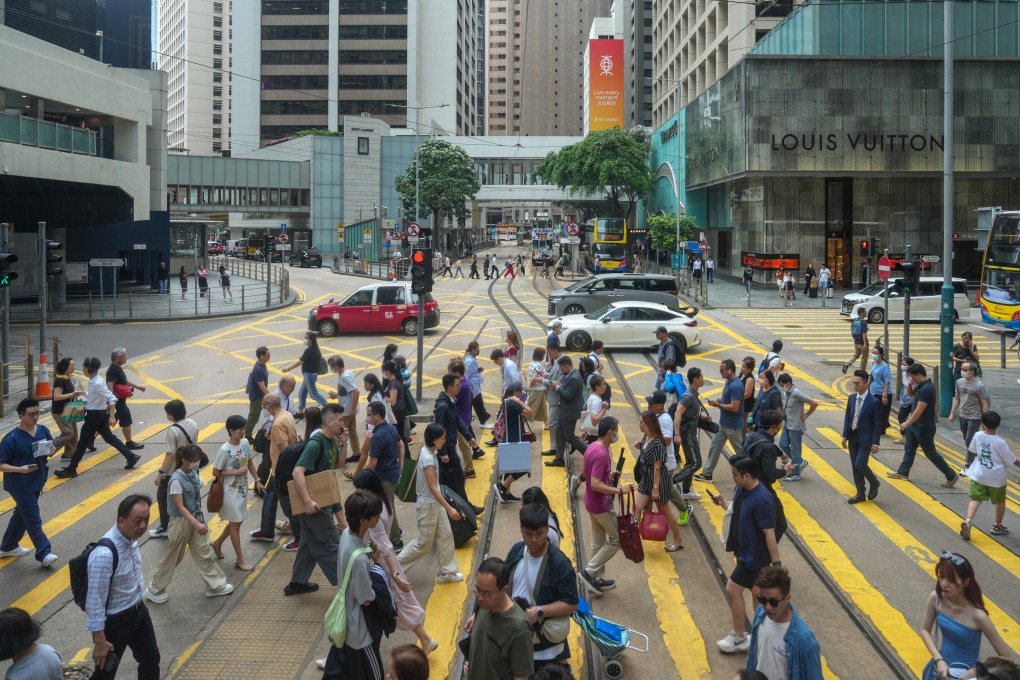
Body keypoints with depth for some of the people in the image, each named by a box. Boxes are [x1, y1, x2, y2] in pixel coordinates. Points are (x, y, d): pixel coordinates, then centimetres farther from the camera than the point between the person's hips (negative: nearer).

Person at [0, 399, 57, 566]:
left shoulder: (43, 430, -2)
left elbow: (52, 448, 13)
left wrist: (50, 450, -10)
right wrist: (20, 469, -30)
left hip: (36, 482, 7)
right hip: (20, 485, -7)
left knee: (22, 514, 21)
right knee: (33, 519, -6)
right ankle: (44, 554, -1)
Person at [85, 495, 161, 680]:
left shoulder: (131, 537, -8)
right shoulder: (105, 554, -34)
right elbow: (95, 601, -27)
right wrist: (100, 641, -22)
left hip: (139, 611, 8)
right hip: (115, 621, -8)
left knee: (151, 660, 22)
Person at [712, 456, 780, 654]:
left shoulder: (762, 500, -29)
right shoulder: (741, 489, -2)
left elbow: (769, 533, -26)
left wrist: (776, 563, -22)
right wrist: (723, 502, -2)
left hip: (754, 556, -9)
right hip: (744, 551, 9)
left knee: (733, 590, -4)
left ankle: (739, 638, 11)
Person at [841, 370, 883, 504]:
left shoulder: (874, 402, -14)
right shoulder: (852, 398, 4)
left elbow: (877, 424, -12)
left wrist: (875, 443, -13)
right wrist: (845, 436, 6)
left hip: (865, 439, -6)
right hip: (853, 438, 6)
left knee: (860, 464, -12)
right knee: (855, 466, 9)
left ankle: (874, 484, 16)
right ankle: (860, 494, 20)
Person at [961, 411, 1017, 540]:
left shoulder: (977, 436, -10)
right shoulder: (1000, 442, -19)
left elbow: (972, 452, 7)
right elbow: (1011, 460, -9)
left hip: (979, 475, 2)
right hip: (996, 477, -2)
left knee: (975, 499, 3)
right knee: (1000, 501, 19)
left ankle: (968, 521, -20)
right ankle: (998, 527, 30)